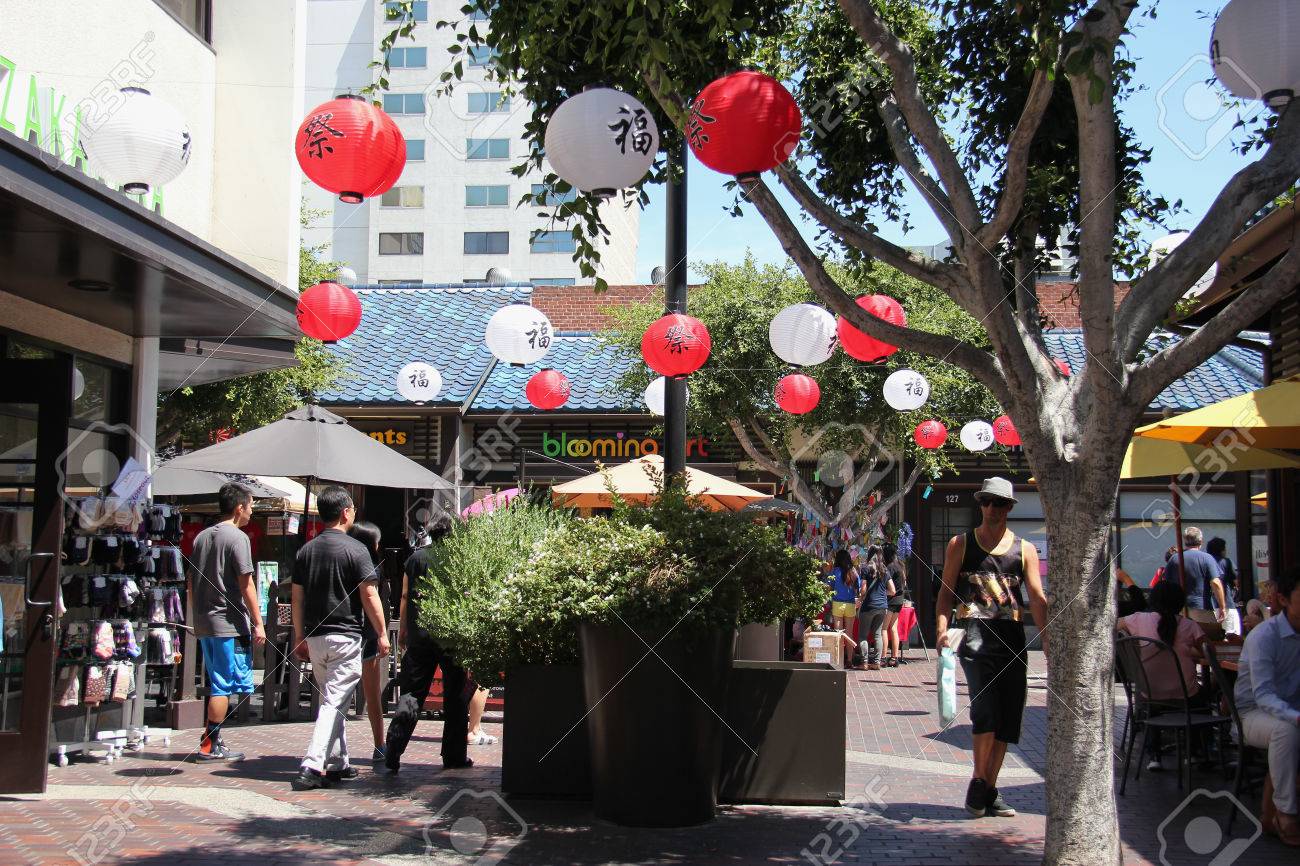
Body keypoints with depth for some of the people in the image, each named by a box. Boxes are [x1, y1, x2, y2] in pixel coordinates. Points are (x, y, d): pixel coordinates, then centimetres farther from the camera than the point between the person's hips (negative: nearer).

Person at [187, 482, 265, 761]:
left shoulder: (201, 537, 14)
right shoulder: (237, 537, -10)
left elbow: (191, 584, 18)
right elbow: (246, 585, -14)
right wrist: (258, 623, -11)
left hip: (203, 623, 8)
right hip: (230, 623, -8)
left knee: (215, 685, 15)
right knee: (225, 686, -3)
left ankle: (211, 741, 18)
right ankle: (209, 746, -2)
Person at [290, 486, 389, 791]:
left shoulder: (305, 550, 9)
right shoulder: (355, 549, -9)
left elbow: (297, 598, 11)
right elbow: (369, 597, -11)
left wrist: (299, 637, 18)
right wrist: (382, 634, -3)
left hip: (315, 637, 6)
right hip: (345, 637, -6)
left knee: (331, 700, 17)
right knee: (334, 703, -6)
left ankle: (338, 763, 23)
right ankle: (312, 767, -14)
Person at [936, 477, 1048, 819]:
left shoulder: (1024, 549, 12)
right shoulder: (960, 543, 9)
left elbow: (1037, 597, 5)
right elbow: (946, 589, 7)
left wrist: (1046, 638, -9)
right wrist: (942, 627, -9)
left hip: (1012, 637, 3)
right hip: (974, 633, -3)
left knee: (1009, 716, 3)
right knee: (986, 707, -19)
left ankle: (989, 790, 16)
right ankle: (978, 784, -4)